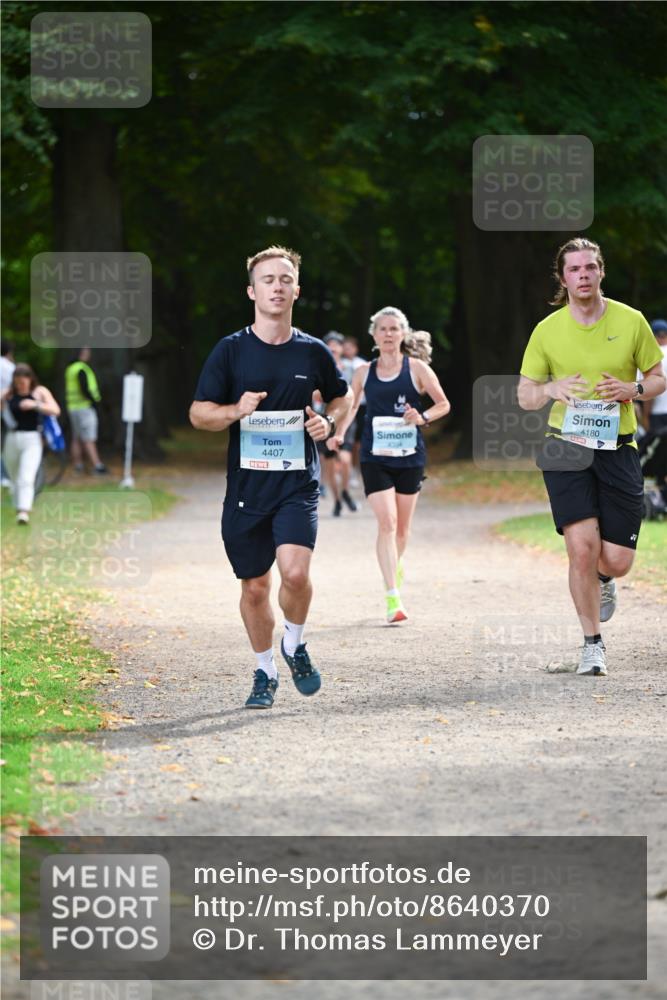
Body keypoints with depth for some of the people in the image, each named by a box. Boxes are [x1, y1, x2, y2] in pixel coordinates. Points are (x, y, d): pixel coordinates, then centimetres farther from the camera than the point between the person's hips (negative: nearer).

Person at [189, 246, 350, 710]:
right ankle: (265, 672, 28)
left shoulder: (313, 351, 5)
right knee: (254, 586, 7)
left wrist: (329, 422, 1)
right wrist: (236, 411, -18)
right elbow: (198, 413, 1)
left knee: (295, 572, -20)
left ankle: (295, 646, 9)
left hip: (298, 484, -1)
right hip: (246, 486, 1)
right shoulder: (231, 350, 1)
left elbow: (342, 396, 22)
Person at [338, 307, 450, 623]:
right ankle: (392, 598, -17)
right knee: (387, 522, -14)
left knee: (402, 526, 11)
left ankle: (395, 565, 44)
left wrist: (422, 418, -13)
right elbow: (350, 407, 15)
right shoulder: (364, 373, 5)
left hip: (410, 457, 0)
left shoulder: (417, 369, -1)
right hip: (374, 457, 0)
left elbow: (443, 404, 5)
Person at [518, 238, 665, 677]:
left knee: (616, 559, -2)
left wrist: (632, 389, -11)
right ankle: (593, 644, 1)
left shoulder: (631, 321, 1)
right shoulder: (547, 331, 0)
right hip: (567, 448, -1)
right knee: (583, 546, -14)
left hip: (618, 448, 1)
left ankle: (603, 581, 37)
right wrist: (552, 389, -17)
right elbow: (525, 397, 6)